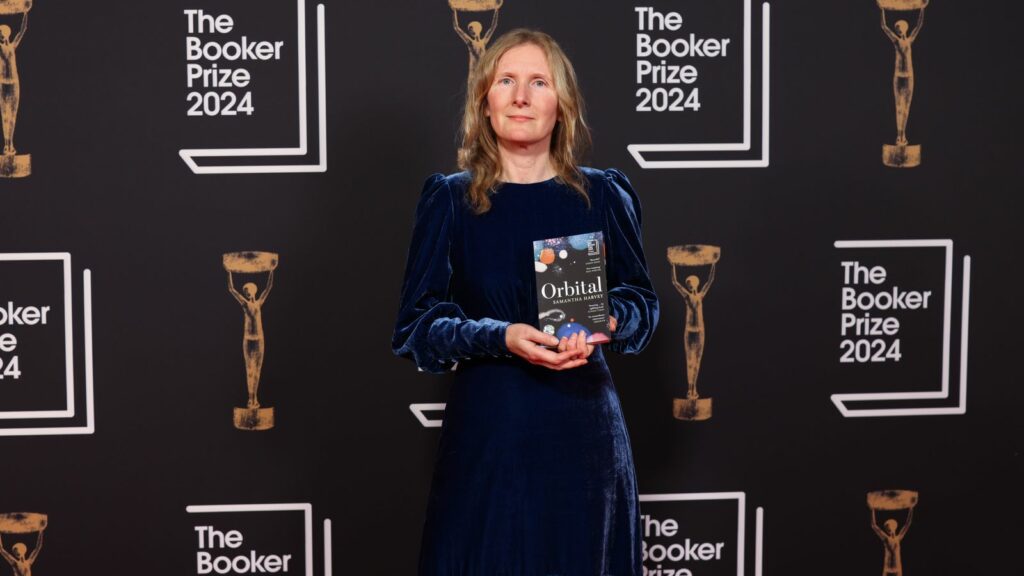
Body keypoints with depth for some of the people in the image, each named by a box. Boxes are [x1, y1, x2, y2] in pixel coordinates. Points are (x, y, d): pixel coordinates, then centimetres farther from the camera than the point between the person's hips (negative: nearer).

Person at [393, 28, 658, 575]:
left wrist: (605, 322, -13)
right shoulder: (449, 199, 0)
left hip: (583, 426, 1)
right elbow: (416, 324, -3)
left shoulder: (603, 195, 4)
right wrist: (500, 337, -19)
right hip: (487, 427, -1)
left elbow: (642, 301, 10)